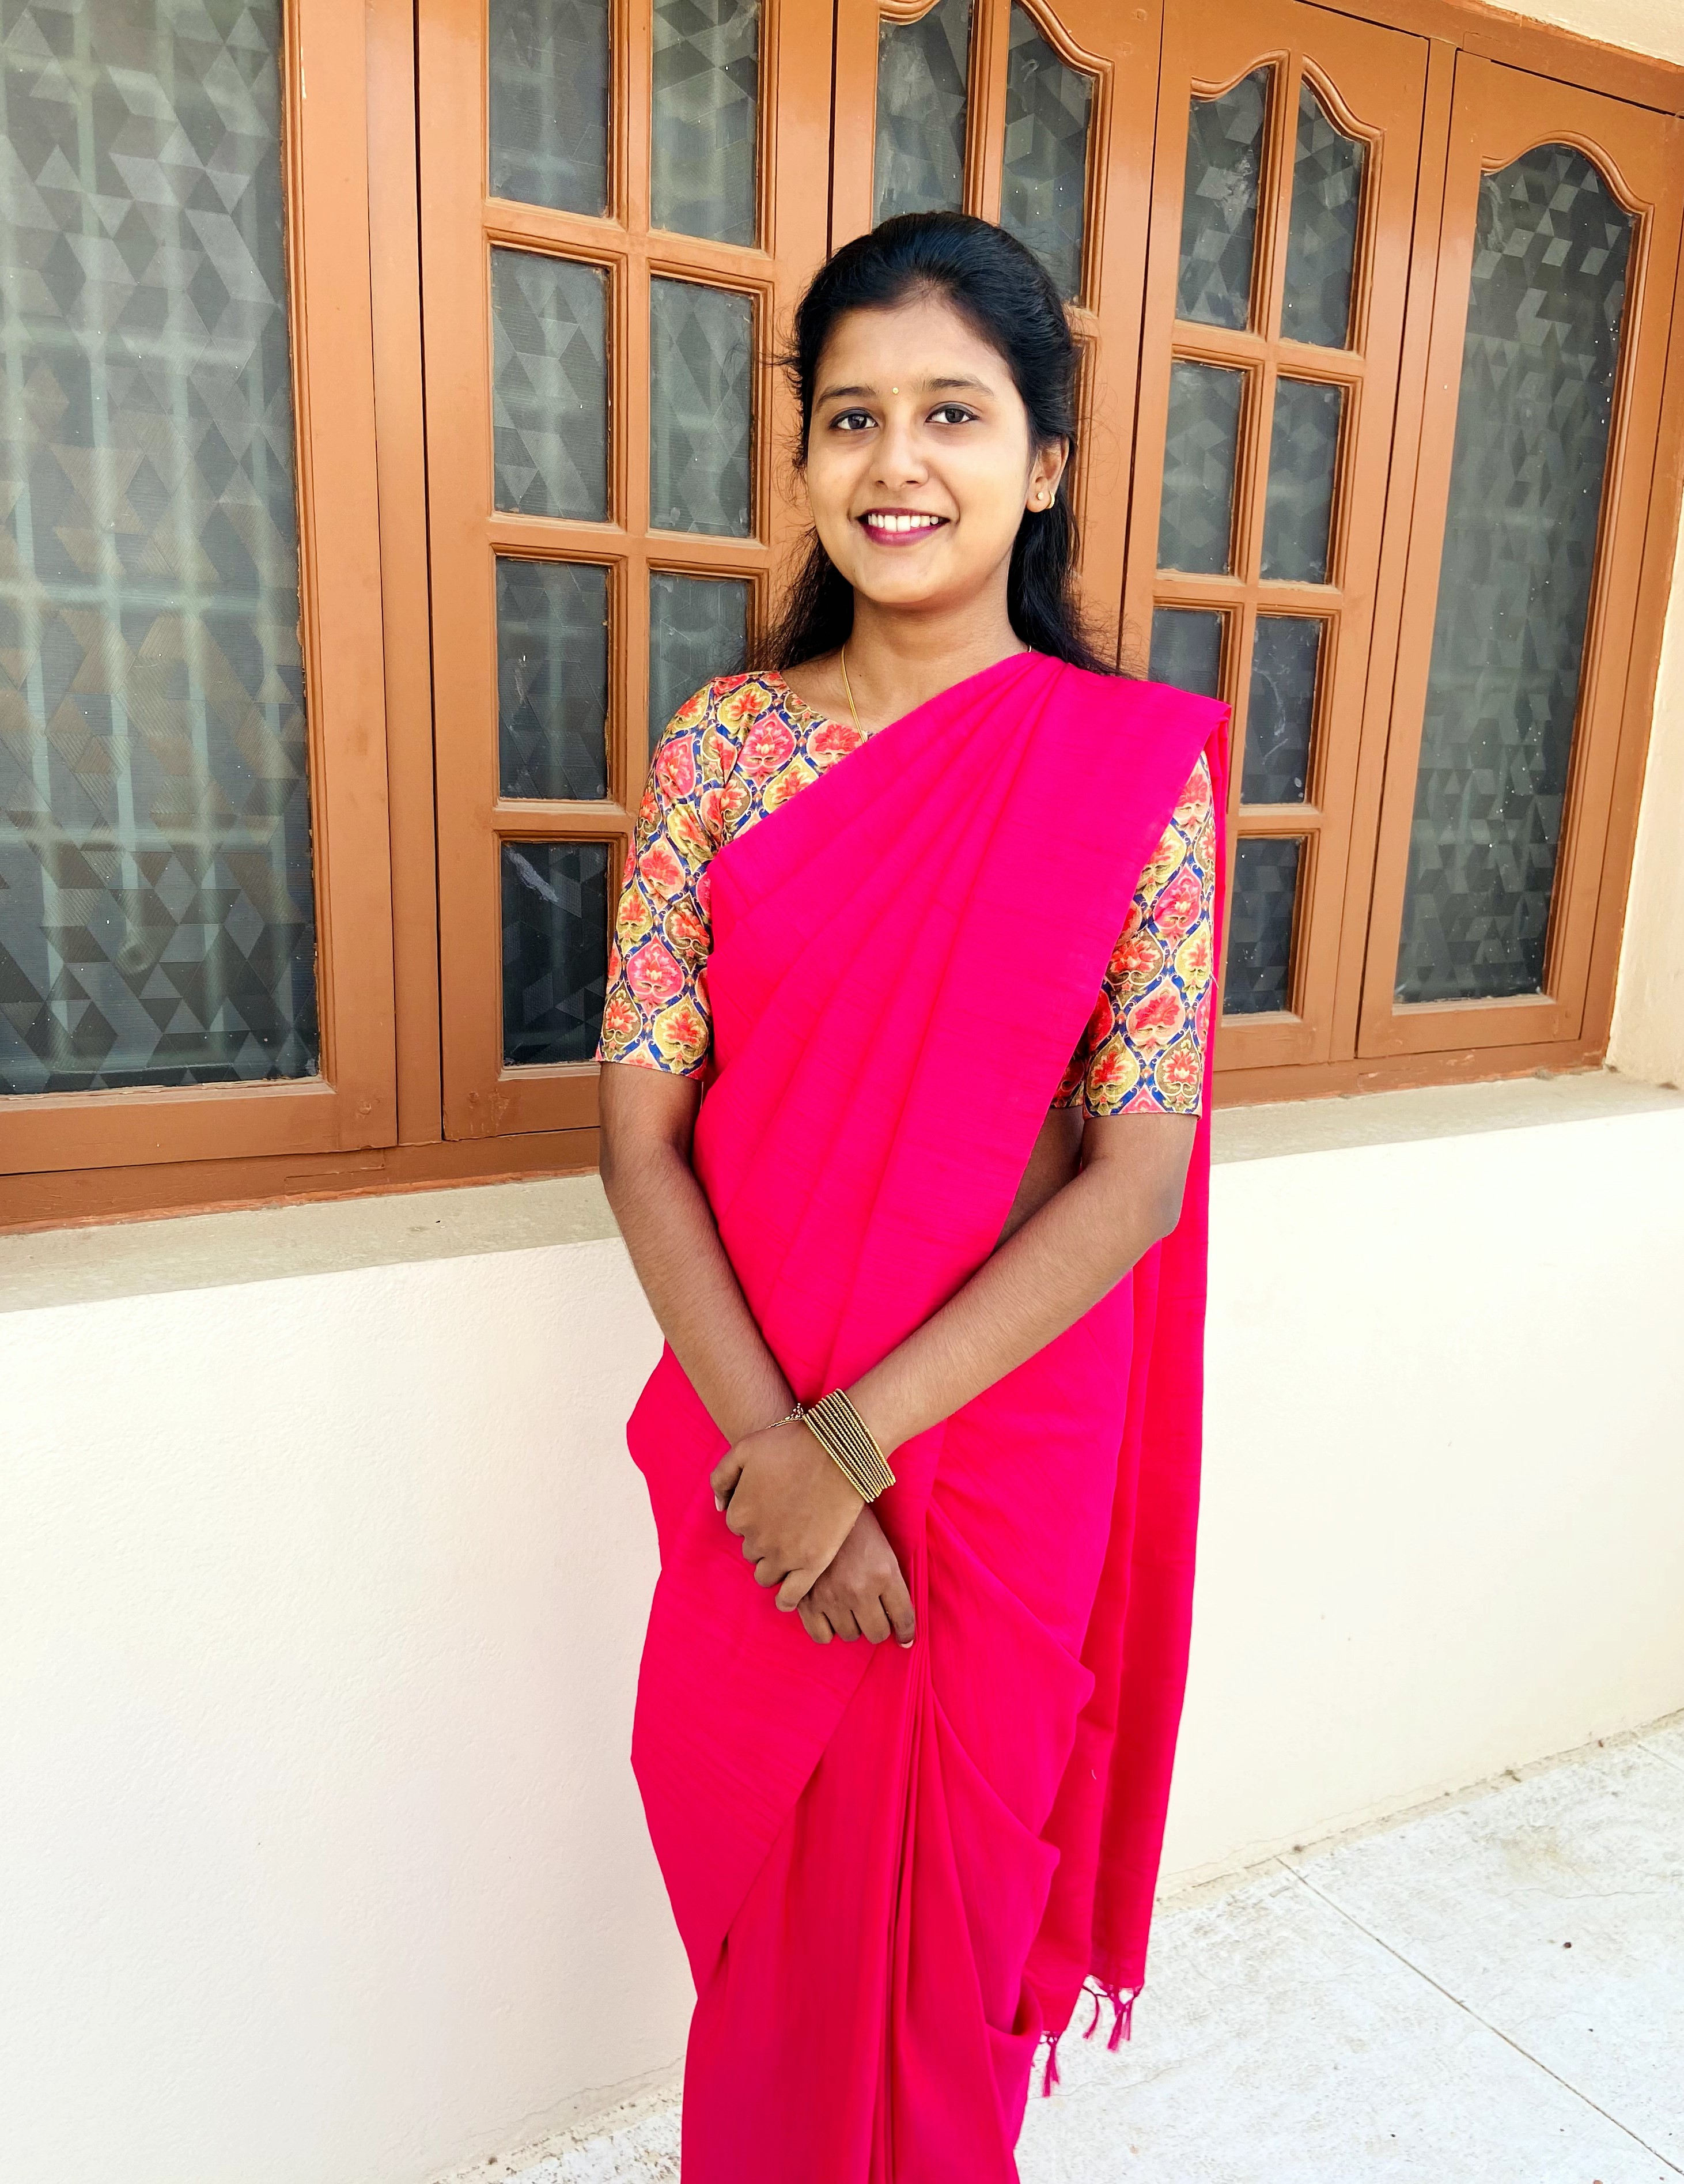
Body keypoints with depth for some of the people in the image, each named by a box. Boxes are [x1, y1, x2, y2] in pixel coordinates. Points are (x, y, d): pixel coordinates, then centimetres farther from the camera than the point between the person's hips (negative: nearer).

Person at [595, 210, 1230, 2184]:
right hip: (755, 1425, 2)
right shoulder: (724, 740, -4)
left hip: (1003, 1440, -1)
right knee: (756, 1885, 21)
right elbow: (640, 1128, -7)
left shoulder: (1141, 765, -8)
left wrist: (862, 1438, -16)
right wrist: (767, 1436, -16)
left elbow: (1141, 1171, -12)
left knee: (939, 1896, 20)